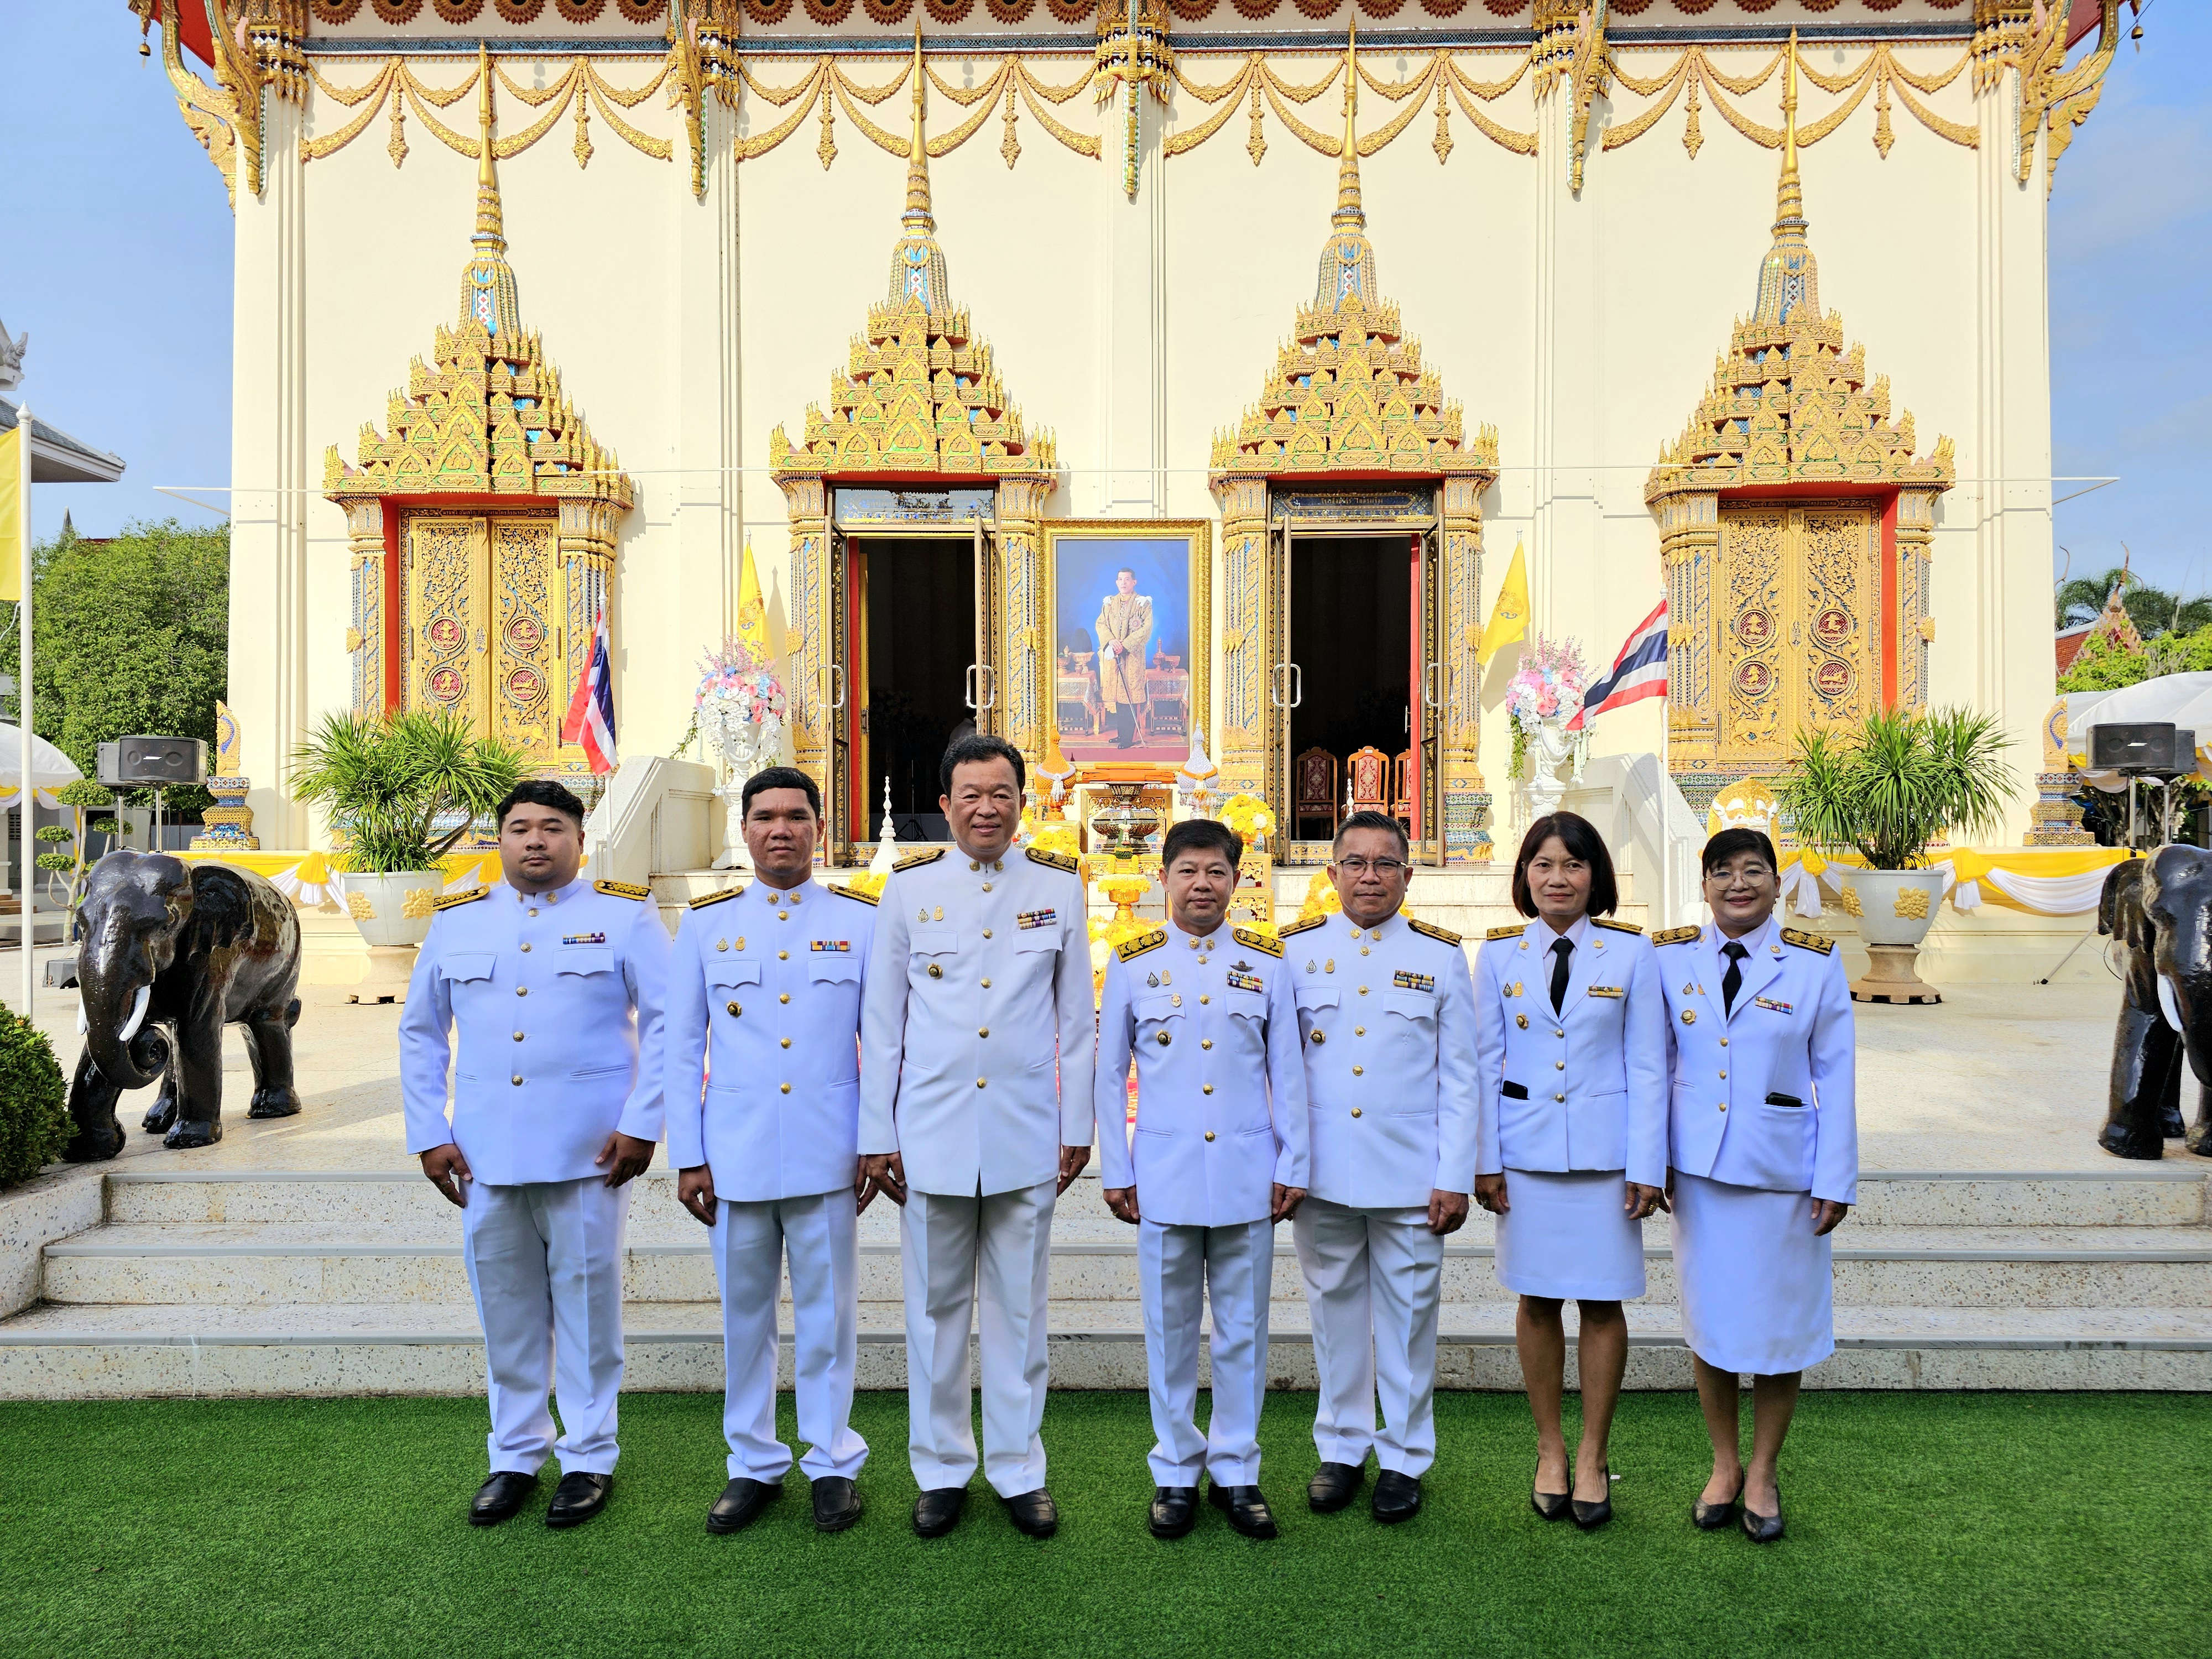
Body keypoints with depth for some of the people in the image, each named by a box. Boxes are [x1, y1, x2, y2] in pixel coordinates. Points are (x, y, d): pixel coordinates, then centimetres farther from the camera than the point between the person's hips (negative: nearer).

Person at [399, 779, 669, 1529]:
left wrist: (641, 1124, -10)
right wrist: (428, 1134, 7)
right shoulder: (456, 922, 11)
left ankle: (589, 1457, 21)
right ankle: (514, 1455, 28)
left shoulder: (625, 916, 0)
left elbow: (669, 1021, -4)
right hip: (485, 1155, 3)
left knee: (585, 1303, 5)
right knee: (505, 1307, 11)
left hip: (587, 1152, -3)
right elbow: (419, 1032, 15)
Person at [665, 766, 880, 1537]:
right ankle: (754, 1465, 28)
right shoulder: (705, 922, 5)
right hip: (736, 1156, 1)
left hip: (827, 1156, -1)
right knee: (744, 1315, 12)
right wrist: (687, 1156, 2)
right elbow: (681, 1046, 5)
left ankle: (833, 1463, 24)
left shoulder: (861, 921, 2)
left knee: (826, 1313, 8)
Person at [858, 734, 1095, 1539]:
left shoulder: (1058, 887, 2)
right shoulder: (908, 888, 1)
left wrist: (1077, 1127, 4)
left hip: (1026, 1138, 0)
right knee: (935, 1308, 11)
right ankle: (941, 1470, 27)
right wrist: (876, 1134, 2)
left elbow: (1077, 1020, 6)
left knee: (1019, 1308, 10)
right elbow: (881, 1021, 4)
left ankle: (1018, 1469, 26)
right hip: (932, 1134, 0)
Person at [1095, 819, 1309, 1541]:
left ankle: (1236, 1472, 25)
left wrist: (1292, 1166, 2)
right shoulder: (1132, 963, 2)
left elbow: (1289, 1072, 6)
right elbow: (1109, 1074, 6)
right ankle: (1175, 1473, 25)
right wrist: (1114, 1172, 3)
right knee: (1171, 1331, 9)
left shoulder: (1267, 962, 3)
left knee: (1243, 1329, 9)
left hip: (1248, 1177, 1)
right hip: (1164, 1177, 0)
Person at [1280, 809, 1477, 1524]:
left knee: (1408, 1315, 8)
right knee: (1335, 1310, 12)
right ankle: (1342, 1449, 28)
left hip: (1410, 1176, -1)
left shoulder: (1442, 956, 3)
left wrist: (1455, 1178, -2)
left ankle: (1404, 1458, 25)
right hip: (1321, 1173, 1)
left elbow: (1458, 1078, 3)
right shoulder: (1294, 950, 4)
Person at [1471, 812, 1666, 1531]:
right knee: (1537, 1300, 9)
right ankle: (1549, 1450, 25)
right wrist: (1484, 1160, 0)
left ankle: (1592, 1456, 23)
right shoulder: (1500, 954, 2)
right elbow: (1485, 1062, 3)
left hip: (1605, 1151, -1)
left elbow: (1647, 1065, -1)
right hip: (1526, 1151, 1)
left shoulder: (1631, 952, -2)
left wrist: (1647, 1166, -5)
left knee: (1602, 1302, 6)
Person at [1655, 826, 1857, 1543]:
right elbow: (1655, 1064, 7)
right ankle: (1724, 1466, 29)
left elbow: (1835, 1075, -2)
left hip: (1782, 1169, -1)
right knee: (1708, 1318, 10)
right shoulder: (1671, 958, 1)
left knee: (1778, 1321, 7)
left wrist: (1836, 1179, -4)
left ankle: (1763, 1474, 27)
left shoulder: (1816, 963, -3)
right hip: (1698, 1168, 2)